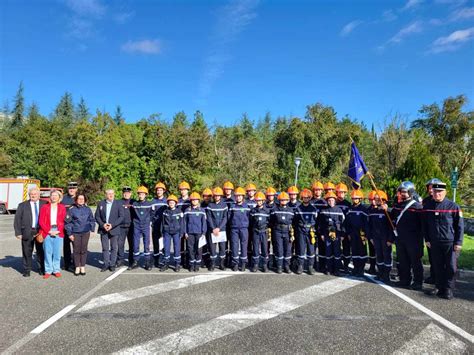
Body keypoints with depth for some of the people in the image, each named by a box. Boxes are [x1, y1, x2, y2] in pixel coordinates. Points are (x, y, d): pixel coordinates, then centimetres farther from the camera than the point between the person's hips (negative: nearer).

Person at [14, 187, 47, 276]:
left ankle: (42, 269, 21)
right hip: (27, 232, 0)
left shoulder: (45, 204, 7)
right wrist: (18, 232, -3)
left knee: (41, 252, 6)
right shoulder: (22, 205, 7)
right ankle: (26, 270, 19)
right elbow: (17, 220, 5)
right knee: (27, 252, 5)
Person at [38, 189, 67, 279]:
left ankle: (56, 270, 14)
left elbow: (63, 221, 4)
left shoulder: (62, 208, 8)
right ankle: (48, 271, 12)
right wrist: (49, 231, -7)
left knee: (57, 252, 3)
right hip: (47, 233, 0)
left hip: (58, 233, 0)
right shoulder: (44, 207, 7)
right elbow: (41, 221, 2)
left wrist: (58, 231, -9)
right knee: (47, 252, 2)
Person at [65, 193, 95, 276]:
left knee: (84, 250, 6)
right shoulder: (72, 209, -2)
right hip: (75, 233, -2)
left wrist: (92, 229, 4)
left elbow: (92, 220, 13)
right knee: (76, 250, 2)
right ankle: (77, 267, 14)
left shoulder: (87, 209, 5)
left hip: (86, 232, 2)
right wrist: (69, 233, -3)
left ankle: (82, 267, 16)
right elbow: (68, 222, 0)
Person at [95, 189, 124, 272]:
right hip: (103, 229, 2)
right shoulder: (100, 204, 7)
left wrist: (112, 225, -15)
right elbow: (97, 216, 6)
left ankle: (112, 264, 15)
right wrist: (102, 224, -10)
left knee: (114, 248, 4)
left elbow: (121, 217, -6)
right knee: (105, 248, 7)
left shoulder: (118, 204, -1)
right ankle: (106, 264, 17)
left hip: (114, 229, -2)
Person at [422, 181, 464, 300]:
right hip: (434, 243, 3)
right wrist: (427, 239, 7)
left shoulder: (453, 206, -6)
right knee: (437, 266, 11)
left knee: (451, 267, 2)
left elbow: (459, 226, -4)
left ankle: (448, 289, 14)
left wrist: (458, 242, -7)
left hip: (450, 242, -3)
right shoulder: (427, 206, 3)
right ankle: (438, 286, 24)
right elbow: (425, 225, 11)